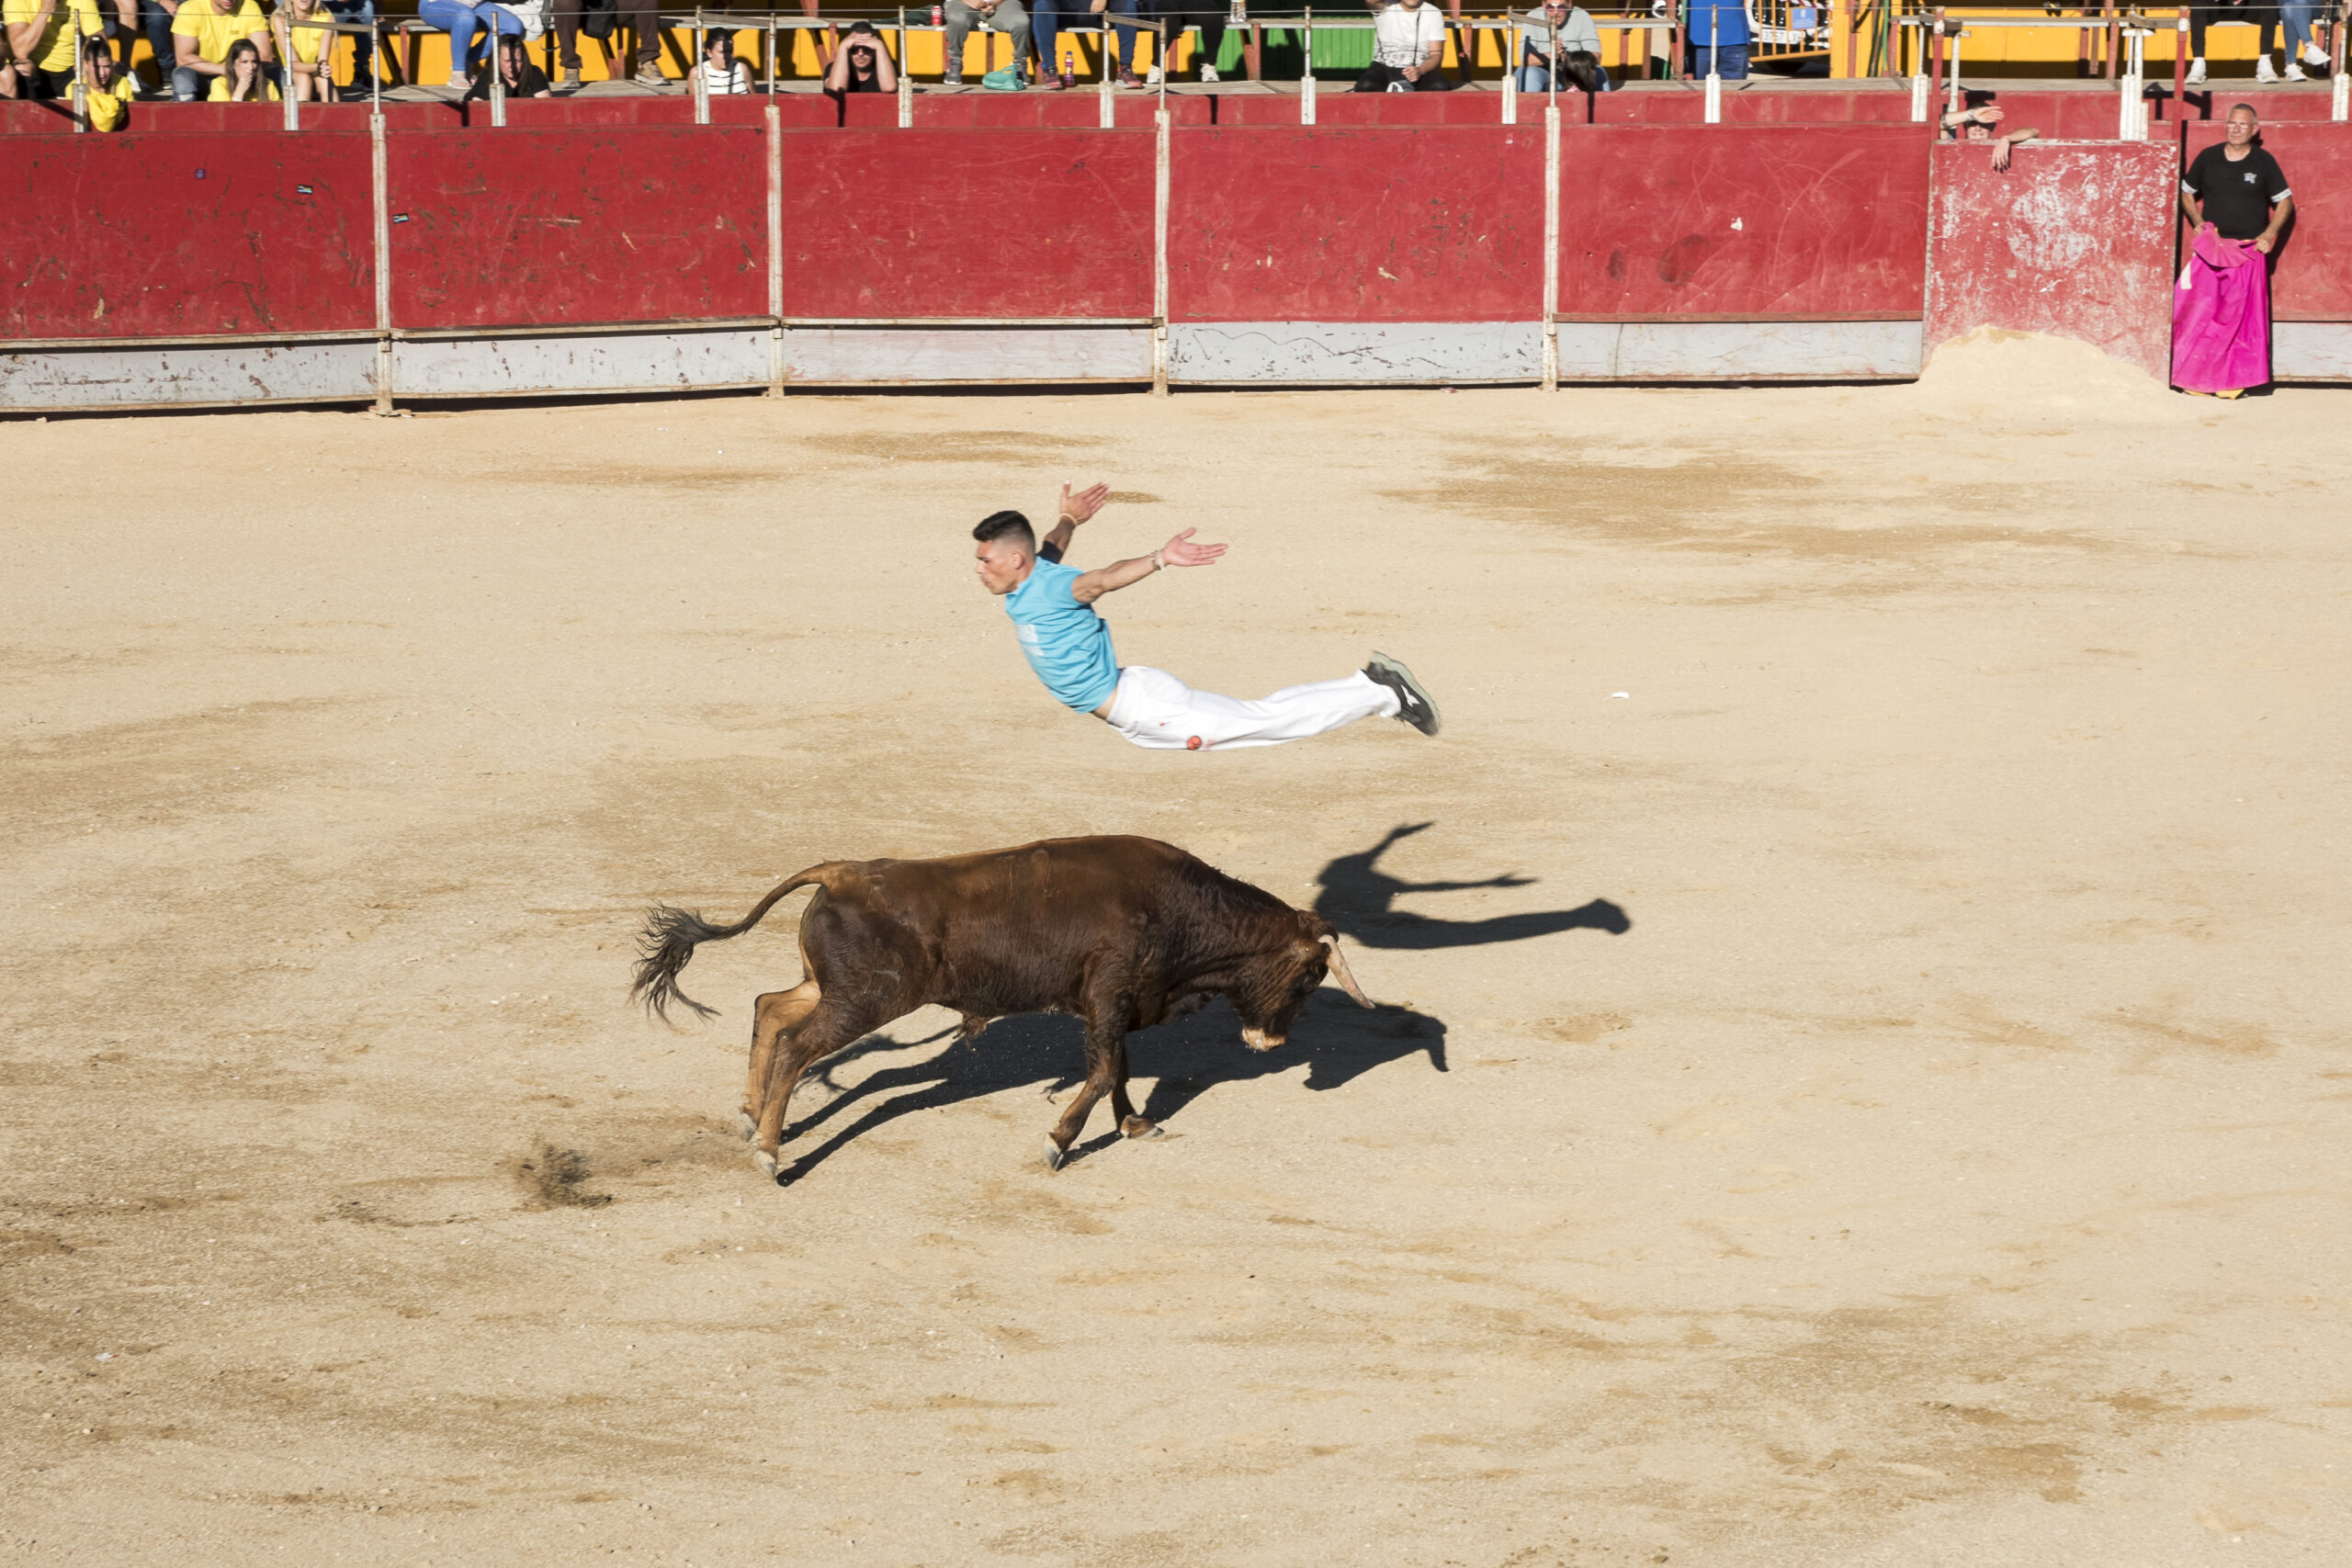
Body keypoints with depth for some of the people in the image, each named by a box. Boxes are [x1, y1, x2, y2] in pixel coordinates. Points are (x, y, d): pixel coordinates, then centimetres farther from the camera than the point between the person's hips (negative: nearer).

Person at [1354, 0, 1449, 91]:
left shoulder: (1434, 14, 2)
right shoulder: (1385, 8, -3)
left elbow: (1436, 53, -3)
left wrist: (1420, 70, -24)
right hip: (1384, 67, -1)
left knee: (1441, 87, -32)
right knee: (1365, 86, -34)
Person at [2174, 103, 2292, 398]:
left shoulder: (2264, 162, 2)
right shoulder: (2208, 158, 5)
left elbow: (2285, 201, 9)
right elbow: (2187, 193, 17)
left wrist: (2270, 233, -4)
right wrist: (2198, 223, 1)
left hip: (2249, 251, -1)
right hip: (2210, 249, 1)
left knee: (2241, 316, -2)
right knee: (2202, 310, -5)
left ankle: (2234, 380, 3)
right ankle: (2198, 377, 1)